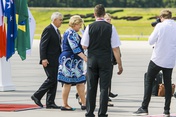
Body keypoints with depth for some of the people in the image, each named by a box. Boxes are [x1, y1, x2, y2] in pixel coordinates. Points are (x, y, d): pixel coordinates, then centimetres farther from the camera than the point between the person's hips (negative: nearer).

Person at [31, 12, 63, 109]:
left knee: (54, 81, 6)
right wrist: (43, 59, -22)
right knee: (51, 79, -13)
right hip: (49, 60, -9)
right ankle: (37, 96, -2)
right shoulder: (48, 30, -11)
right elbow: (43, 45, -15)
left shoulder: (57, 31, 18)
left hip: (56, 60, 9)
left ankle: (50, 103, 7)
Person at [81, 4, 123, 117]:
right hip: (106, 61, -1)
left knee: (91, 87, 8)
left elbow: (84, 46, 0)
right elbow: (115, 48, -6)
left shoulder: (90, 27, -4)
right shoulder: (110, 27, -6)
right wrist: (120, 64, -1)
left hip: (92, 60, 1)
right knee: (104, 87, 2)